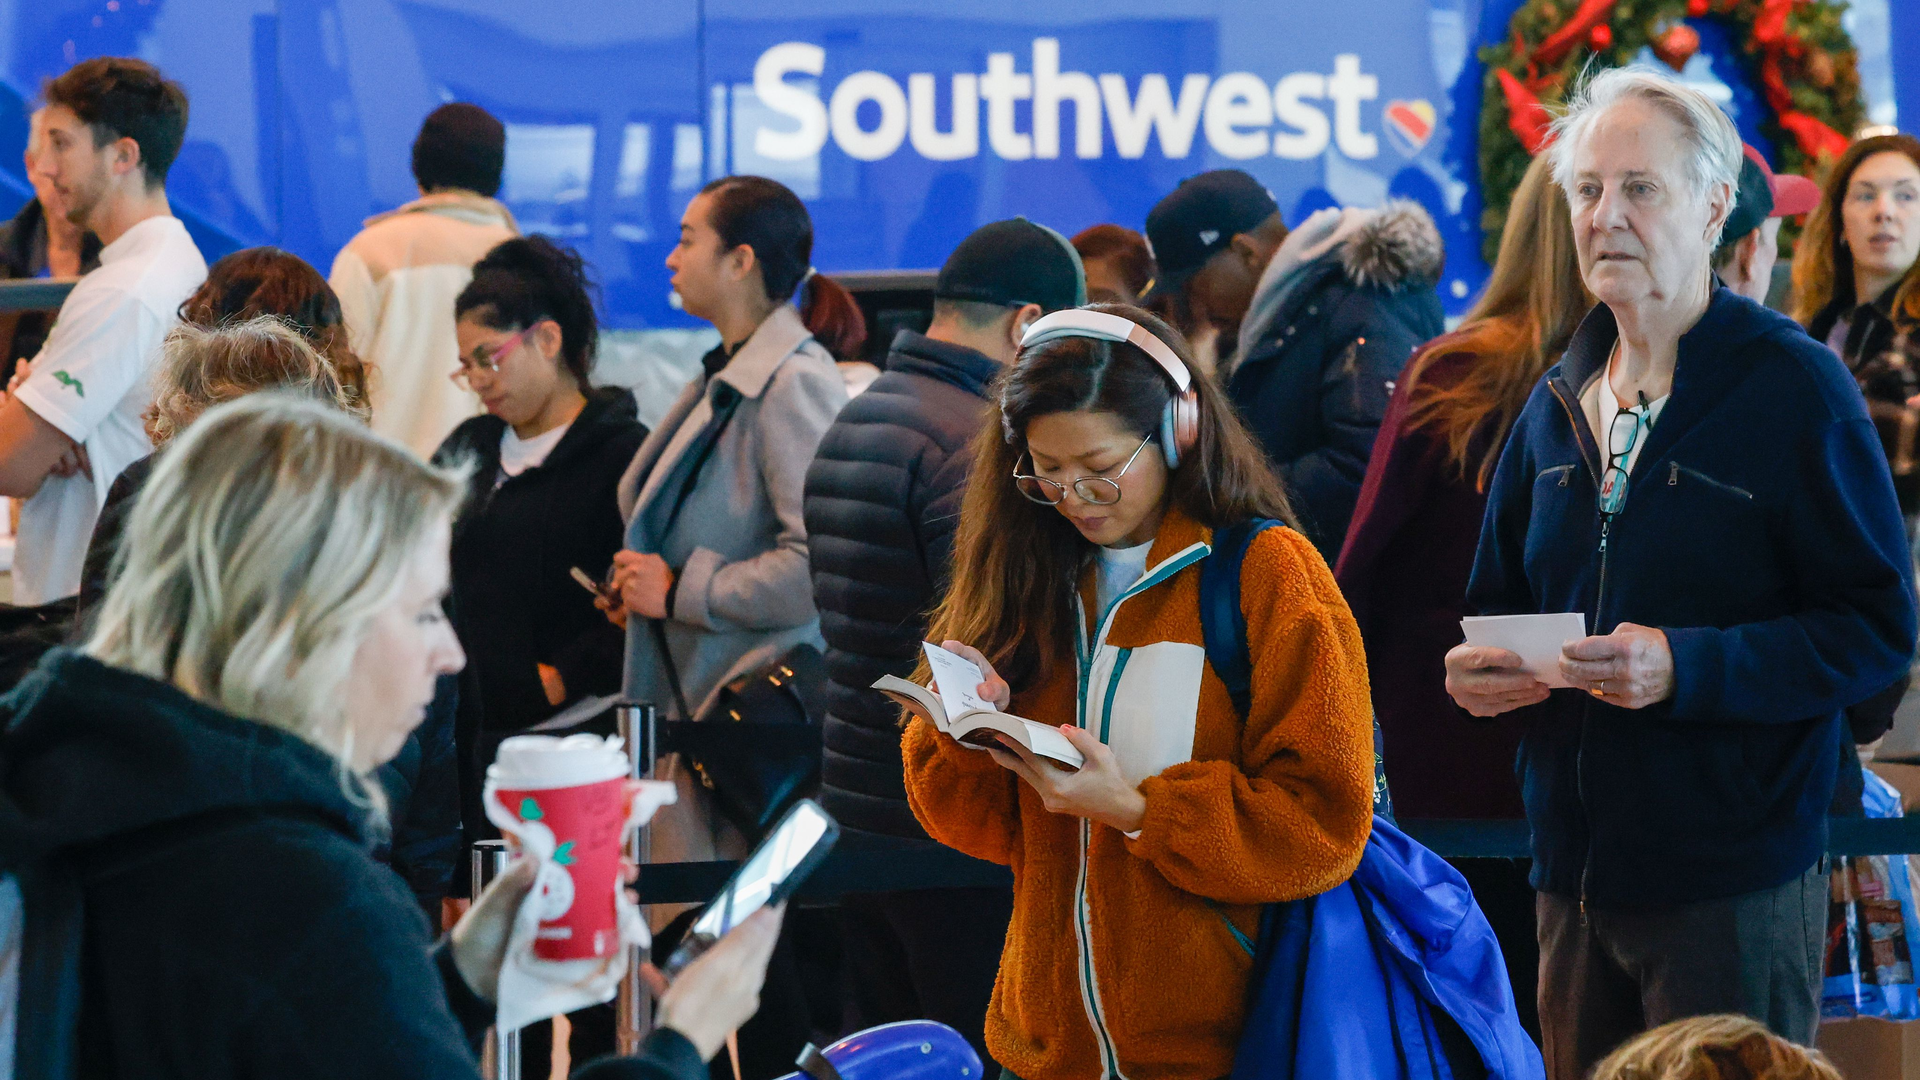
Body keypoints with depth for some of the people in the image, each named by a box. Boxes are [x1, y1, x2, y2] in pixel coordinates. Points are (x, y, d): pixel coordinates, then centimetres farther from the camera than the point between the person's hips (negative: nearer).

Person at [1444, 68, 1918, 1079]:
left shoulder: (1795, 388, -8)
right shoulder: (1558, 405, 13)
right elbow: (1503, 598, 23)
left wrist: (1687, 666, -24)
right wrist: (1478, 667, 0)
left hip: (1734, 887, -6)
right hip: (1574, 875, 6)